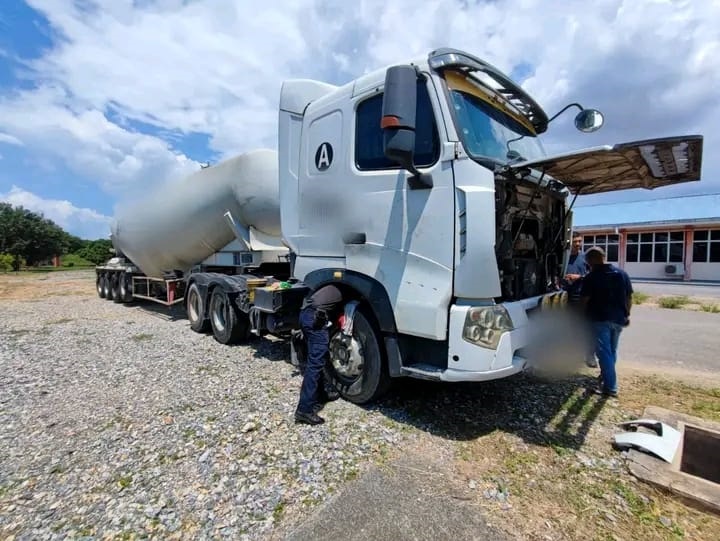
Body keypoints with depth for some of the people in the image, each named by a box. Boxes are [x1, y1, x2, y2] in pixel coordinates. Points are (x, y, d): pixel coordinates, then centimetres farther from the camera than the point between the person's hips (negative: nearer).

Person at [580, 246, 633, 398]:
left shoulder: (591, 277, -11)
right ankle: (605, 377, 33)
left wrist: (587, 313, 7)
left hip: (600, 319, -6)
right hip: (619, 319, 6)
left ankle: (610, 387, 0)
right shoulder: (622, 273, 6)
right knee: (612, 351, 19)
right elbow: (629, 297, 9)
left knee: (604, 352, -1)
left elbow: (585, 300, -11)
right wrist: (627, 314, 18)